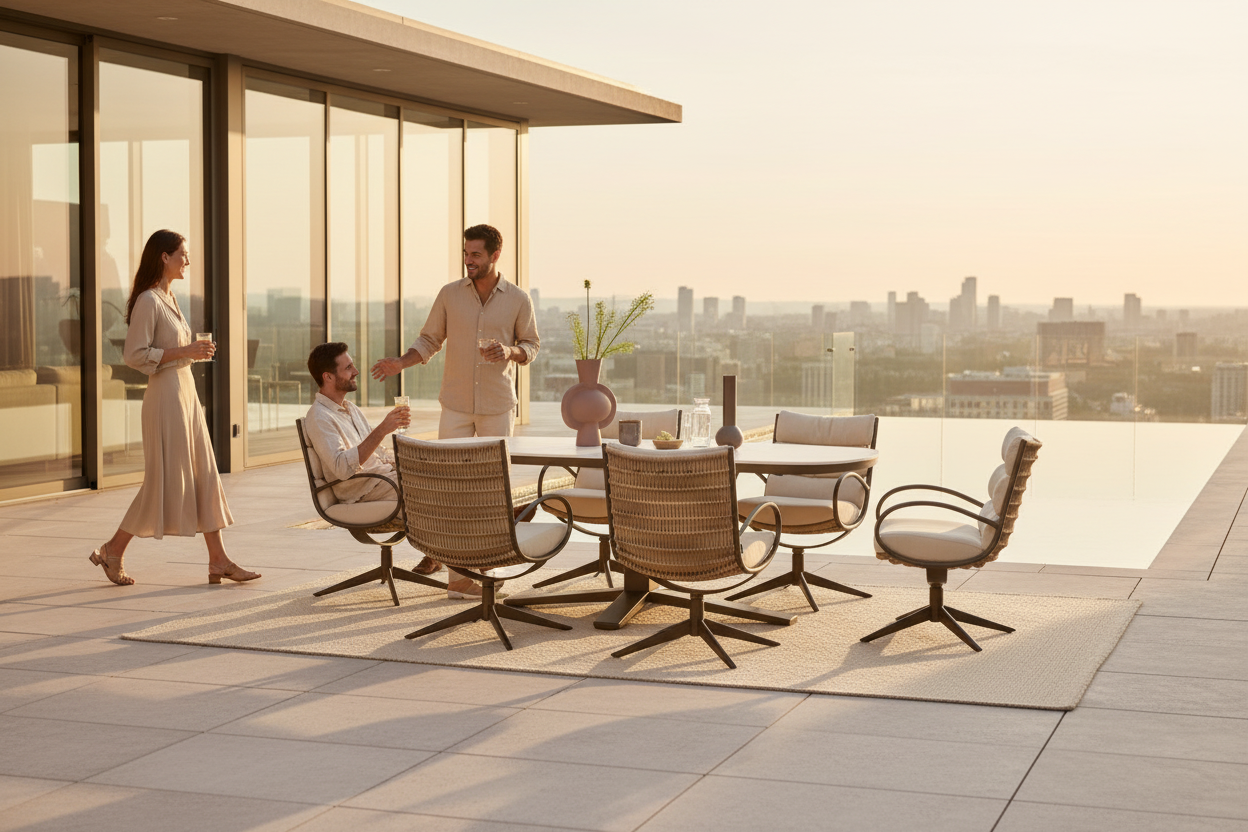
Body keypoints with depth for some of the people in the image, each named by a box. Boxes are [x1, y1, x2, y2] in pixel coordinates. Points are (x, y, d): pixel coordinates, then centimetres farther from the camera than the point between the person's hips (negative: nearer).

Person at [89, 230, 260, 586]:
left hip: (186, 390, 9)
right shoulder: (148, 301, -13)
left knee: (203, 476, 6)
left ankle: (218, 560, 6)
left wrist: (195, 352, 10)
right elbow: (135, 355, -19)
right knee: (165, 479, -5)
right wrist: (184, 351, -19)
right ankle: (113, 550, 8)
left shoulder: (168, 298, 16)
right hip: (165, 393, -9)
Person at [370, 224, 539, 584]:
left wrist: (511, 352, -15)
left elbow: (532, 344, 7)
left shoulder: (518, 299, -2)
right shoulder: (450, 294, 0)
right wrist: (400, 362, -10)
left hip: (498, 404, 0)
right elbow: (430, 340, 6)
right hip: (456, 402, 0)